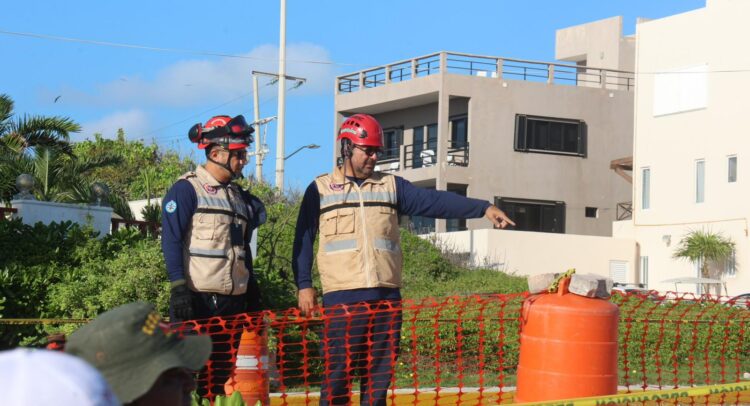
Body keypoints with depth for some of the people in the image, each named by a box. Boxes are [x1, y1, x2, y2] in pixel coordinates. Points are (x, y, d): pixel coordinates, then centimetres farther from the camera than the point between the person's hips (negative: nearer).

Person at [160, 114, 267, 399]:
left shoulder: (239, 196, 17)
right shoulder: (187, 189, -5)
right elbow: (171, 241, -11)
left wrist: (252, 290, 21)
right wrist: (178, 287, -18)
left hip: (234, 302, 7)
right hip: (197, 300, -7)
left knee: (224, 378, 9)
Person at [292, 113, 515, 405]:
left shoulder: (391, 186, 13)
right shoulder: (320, 190, 8)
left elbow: (434, 201, 2)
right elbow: (303, 240, 8)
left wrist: (483, 208, -9)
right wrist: (304, 285, -2)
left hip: (386, 297, 3)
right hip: (342, 299, -3)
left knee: (380, 373, 6)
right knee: (338, 371, -4)